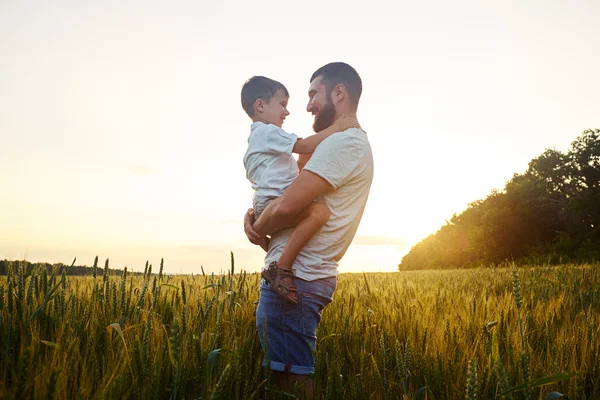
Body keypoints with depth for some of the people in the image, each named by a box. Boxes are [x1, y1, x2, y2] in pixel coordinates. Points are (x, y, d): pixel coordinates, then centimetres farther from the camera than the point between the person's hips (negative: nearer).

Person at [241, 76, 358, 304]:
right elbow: (305, 146, -16)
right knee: (319, 211, -34)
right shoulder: (268, 132, -7)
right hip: (273, 203, -11)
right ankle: (282, 268, -31)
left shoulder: (257, 136, 25)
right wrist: (336, 127, -9)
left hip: (264, 207, 11)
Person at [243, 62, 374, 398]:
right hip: (301, 274, 10)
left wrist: (258, 230, -2)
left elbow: (287, 206, -23)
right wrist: (253, 214, 2)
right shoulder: (350, 144, 21)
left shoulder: (345, 142, -14)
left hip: (294, 277, -10)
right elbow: (292, 197, 21)